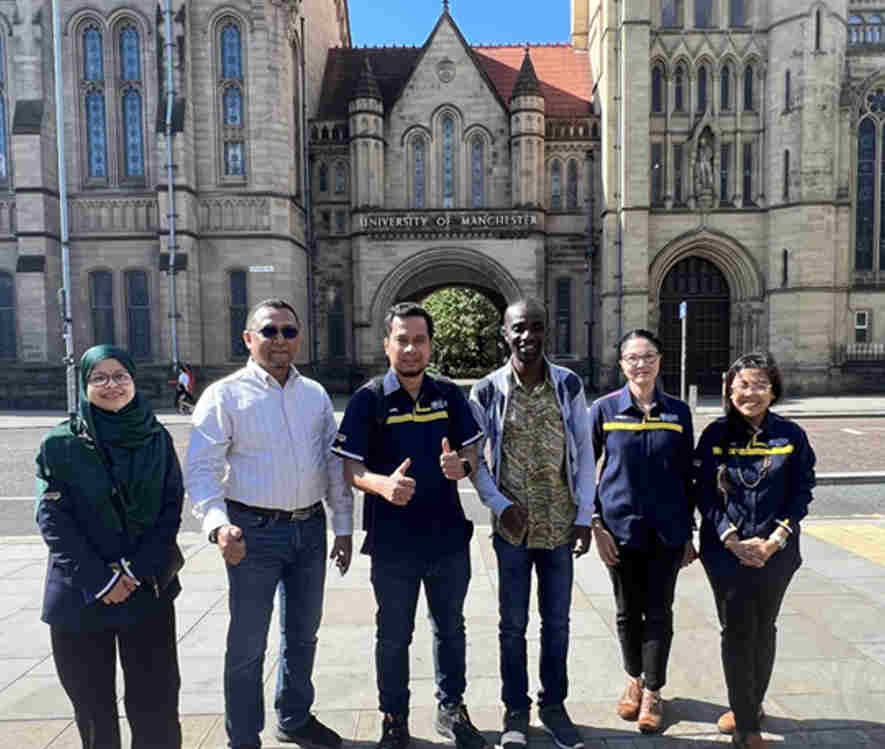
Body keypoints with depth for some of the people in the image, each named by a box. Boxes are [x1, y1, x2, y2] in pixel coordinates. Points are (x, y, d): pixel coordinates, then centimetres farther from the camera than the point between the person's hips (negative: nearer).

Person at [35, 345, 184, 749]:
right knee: (92, 700, 14)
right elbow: (52, 518, -7)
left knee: (155, 700, 6)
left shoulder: (157, 438, 0)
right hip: (80, 592, 0)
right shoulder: (60, 443, -4)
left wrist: (139, 568, -10)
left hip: (149, 589, 1)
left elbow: (172, 507, 0)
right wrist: (99, 579, -12)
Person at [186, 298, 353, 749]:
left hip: (310, 528, 5)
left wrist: (343, 528, 8)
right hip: (255, 530, -5)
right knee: (248, 644, 7)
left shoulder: (315, 394, 7)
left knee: (302, 633, 20)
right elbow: (201, 469, -13)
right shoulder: (225, 395, -7)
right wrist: (218, 525, -28)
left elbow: (334, 464, 9)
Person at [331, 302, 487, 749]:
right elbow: (350, 467, -12)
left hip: (449, 535, 3)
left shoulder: (450, 395, 2)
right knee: (394, 636, 14)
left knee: (450, 628, 19)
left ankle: (451, 709, 40)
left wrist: (461, 465, -17)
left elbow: (473, 450, 6)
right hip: (393, 540, -3)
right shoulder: (368, 400, -8)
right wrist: (382, 483, -33)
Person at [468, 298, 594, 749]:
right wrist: (501, 505, -12)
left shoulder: (569, 385, -2)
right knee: (513, 625, 12)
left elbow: (584, 454, 2)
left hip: (561, 526, 1)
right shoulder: (487, 391, -6)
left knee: (557, 622, 15)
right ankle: (516, 710, 31)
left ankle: (553, 705, 35)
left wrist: (584, 517, -1)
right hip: (512, 527, -1)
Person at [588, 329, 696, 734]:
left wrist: (689, 533, 7)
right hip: (621, 526, -1)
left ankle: (652, 692, 27)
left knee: (658, 613, 9)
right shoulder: (604, 409, -5)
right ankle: (634, 680, 37)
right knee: (628, 612, 14)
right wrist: (596, 525, -7)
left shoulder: (678, 412, 1)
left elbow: (686, 475, 6)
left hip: (667, 529, 1)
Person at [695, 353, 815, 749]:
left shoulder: (791, 436, -2)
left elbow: (801, 493, -1)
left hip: (776, 552, 1)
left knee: (763, 630, 15)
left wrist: (775, 540, -12)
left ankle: (750, 705, 36)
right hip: (726, 551, -1)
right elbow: (705, 494, -5)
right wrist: (734, 540, -13)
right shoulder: (716, 434, -4)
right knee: (737, 632, 3)